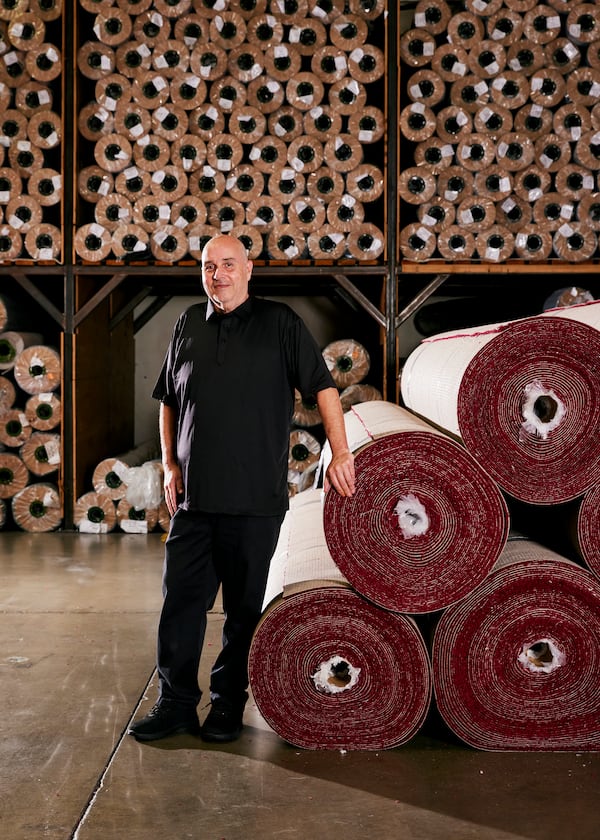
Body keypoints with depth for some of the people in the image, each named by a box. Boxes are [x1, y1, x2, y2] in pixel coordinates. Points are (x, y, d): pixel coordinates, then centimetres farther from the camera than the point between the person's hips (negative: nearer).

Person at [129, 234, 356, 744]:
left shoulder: (280, 323, 0)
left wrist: (340, 456, -10)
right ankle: (175, 704, 19)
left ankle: (228, 706, 21)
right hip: (194, 496, 4)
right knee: (181, 600, 6)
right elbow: (169, 402, 18)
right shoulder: (189, 325, 12)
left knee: (244, 607, 7)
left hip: (255, 497, -3)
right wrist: (171, 464, 9)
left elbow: (323, 387, -2)